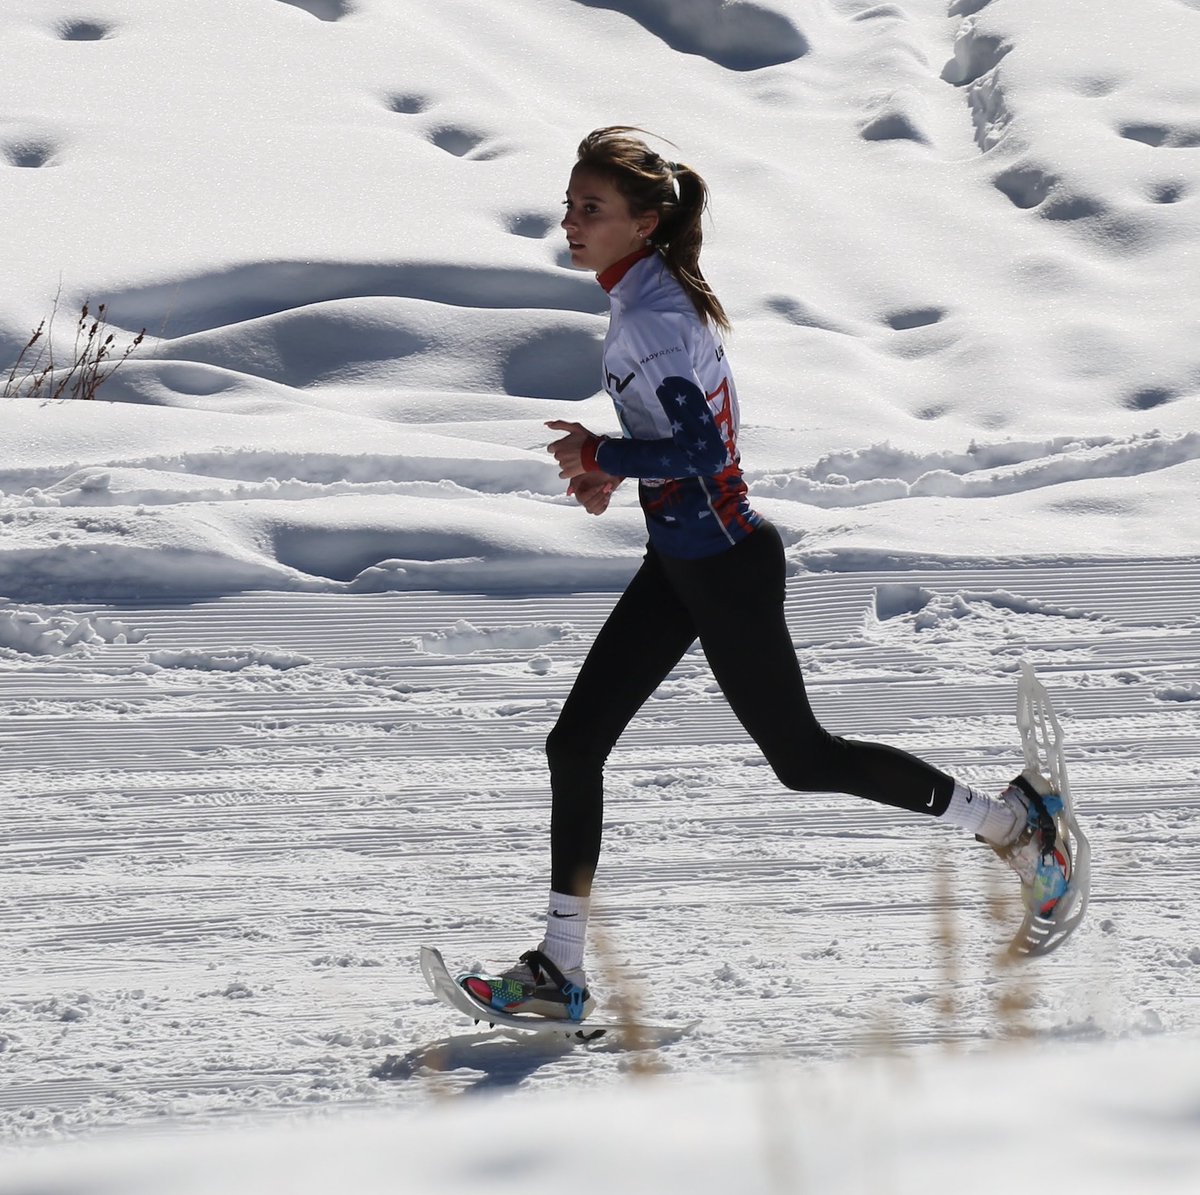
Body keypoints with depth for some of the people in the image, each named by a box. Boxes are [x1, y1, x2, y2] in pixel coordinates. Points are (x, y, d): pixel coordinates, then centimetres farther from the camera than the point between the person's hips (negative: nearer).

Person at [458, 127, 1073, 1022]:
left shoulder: (649, 315, -23)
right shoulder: (664, 289, 7)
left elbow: (701, 451, -30)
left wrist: (600, 456, -17)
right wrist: (617, 465, 10)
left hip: (721, 567, -10)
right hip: (685, 558, 10)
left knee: (802, 758, 4)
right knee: (576, 744, 6)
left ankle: (1011, 820, 20)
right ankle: (559, 972, 10)